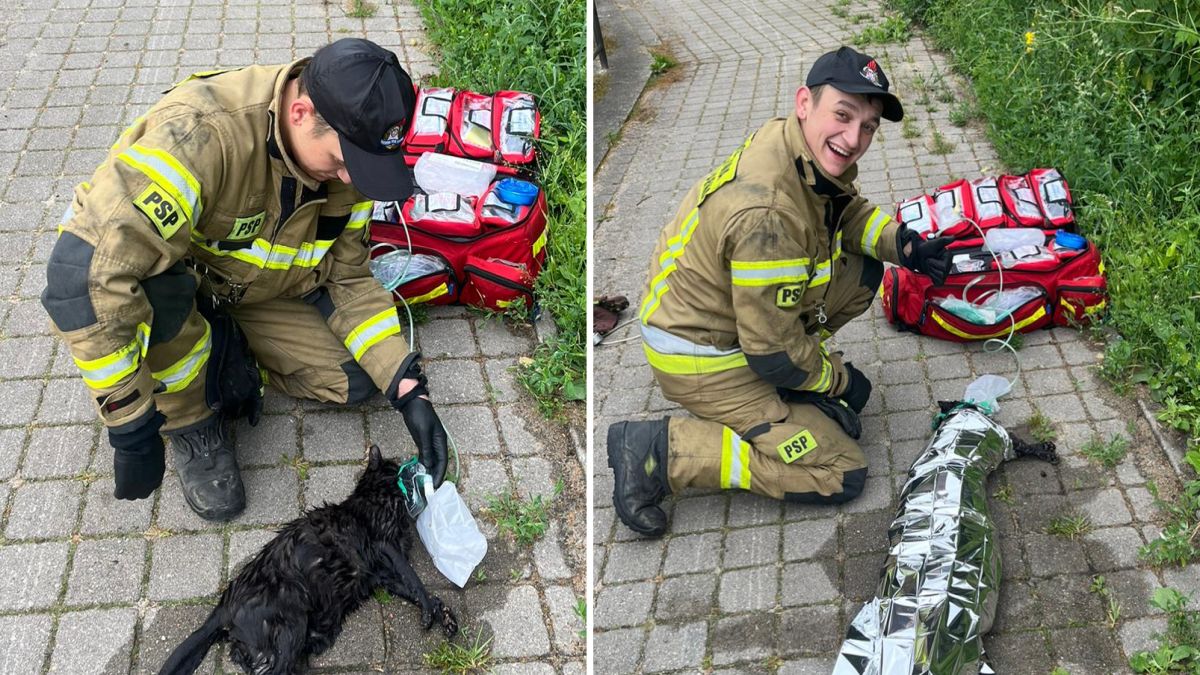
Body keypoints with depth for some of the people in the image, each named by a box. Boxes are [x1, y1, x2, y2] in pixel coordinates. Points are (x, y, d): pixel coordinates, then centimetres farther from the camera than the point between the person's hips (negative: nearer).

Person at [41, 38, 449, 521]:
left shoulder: (346, 149, -17)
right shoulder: (199, 132, -39)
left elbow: (348, 279, -7)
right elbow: (86, 271, -44)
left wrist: (408, 389, -17)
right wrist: (131, 429, -38)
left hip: (257, 292, 4)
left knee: (356, 379, -12)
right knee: (156, 287, -39)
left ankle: (225, 359, 12)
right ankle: (190, 424, -9)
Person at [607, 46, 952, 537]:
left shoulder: (815, 154, -7)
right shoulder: (768, 212, -34)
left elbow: (847, 212, 16)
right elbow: (773, 351, -25)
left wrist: (905, 244, -3)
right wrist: (839, 379, -6)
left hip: (712, 310, 9)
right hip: (700, 359, -9)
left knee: (864, 272, 8)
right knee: (842, 474, -6)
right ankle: (661, 452, -8)